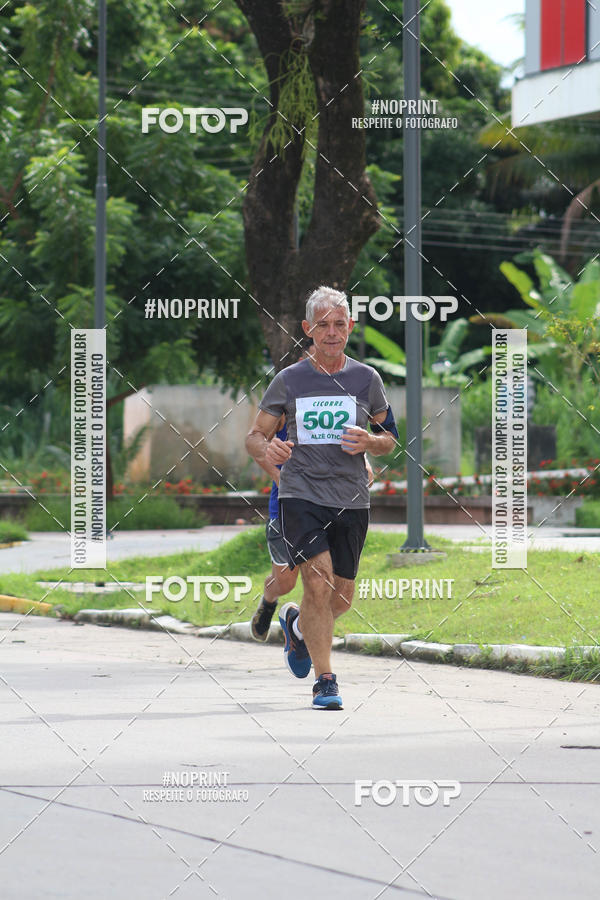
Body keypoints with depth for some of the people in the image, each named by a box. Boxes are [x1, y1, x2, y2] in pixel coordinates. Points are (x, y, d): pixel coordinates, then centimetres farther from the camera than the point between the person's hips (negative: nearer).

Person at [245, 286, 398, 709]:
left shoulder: (366, 379, 6)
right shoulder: (289, 380, 3)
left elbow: (390, 437, 15)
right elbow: (255, 436, 7)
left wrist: (370, 443, -9)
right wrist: (267, 450, -17)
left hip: (352, 500, 2)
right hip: (301, 495, -2)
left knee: (342, 596, 9)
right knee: (318, 582, -17)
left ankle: (297, 625, 43)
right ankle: (325, 680, -8)